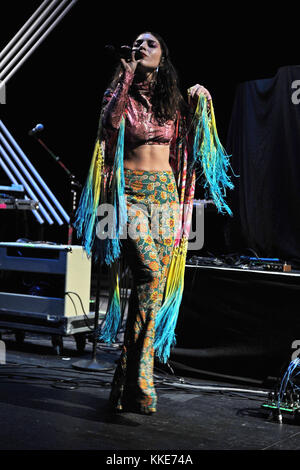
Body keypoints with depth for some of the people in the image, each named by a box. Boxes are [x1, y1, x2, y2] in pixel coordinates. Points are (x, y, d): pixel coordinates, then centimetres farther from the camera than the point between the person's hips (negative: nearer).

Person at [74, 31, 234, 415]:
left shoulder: (173, 102, 18)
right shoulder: (122, 95, 8)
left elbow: (192, 141, 22)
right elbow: (110, 124, -13)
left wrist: (200, 104, 11)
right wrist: (126, 80, -12)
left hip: (166, 195, 4)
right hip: (131, 193, -4)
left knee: (158, 282, -3)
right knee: (149, 274, -23)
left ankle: (126, 379, 7)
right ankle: (137, 382, -15)